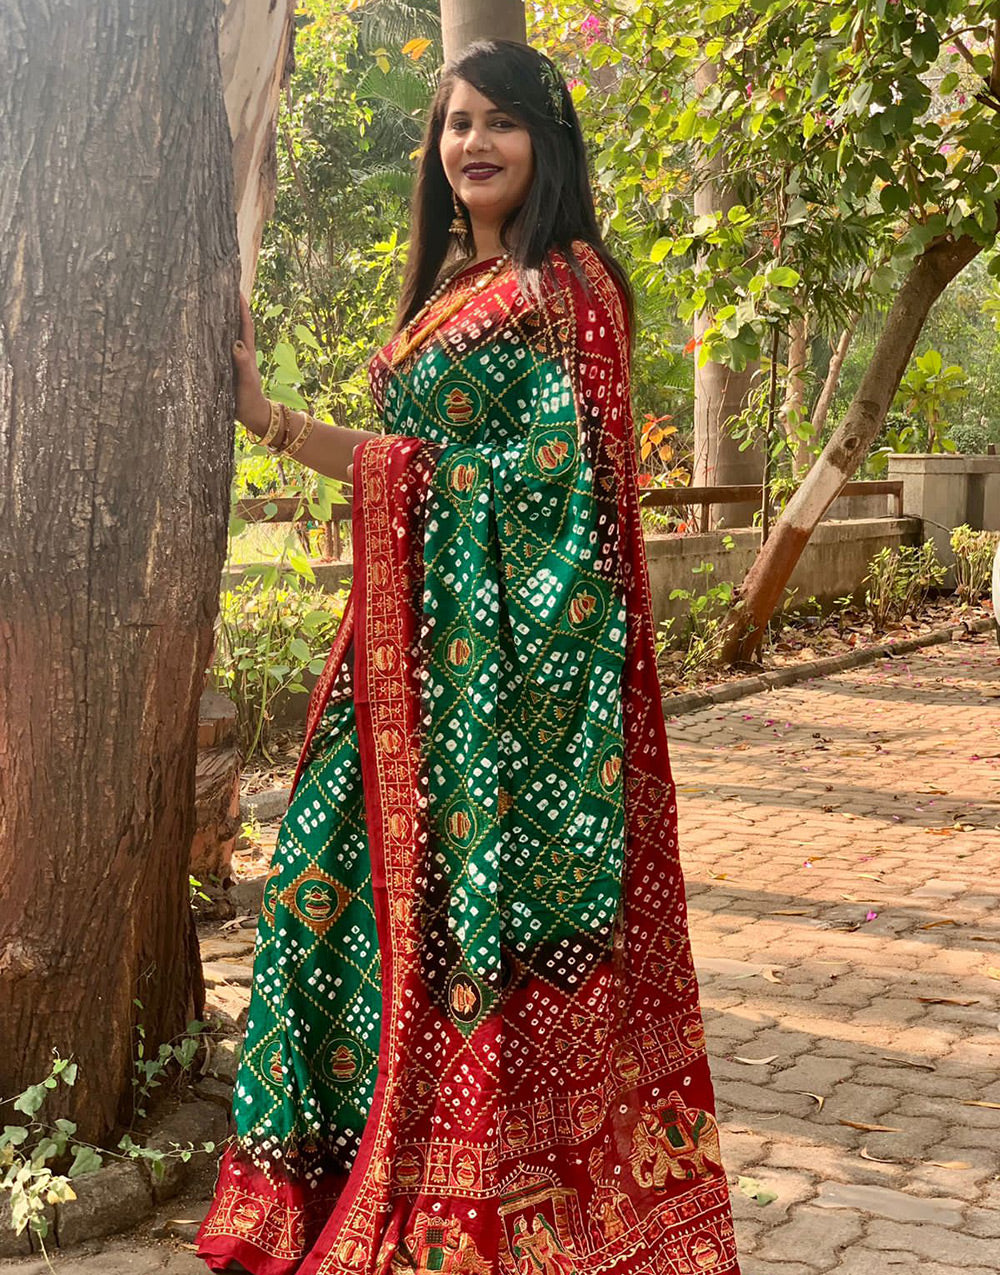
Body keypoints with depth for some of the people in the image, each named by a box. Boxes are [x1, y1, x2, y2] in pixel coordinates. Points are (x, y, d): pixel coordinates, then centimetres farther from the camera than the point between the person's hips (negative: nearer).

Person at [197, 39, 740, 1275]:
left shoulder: (567, 280, -5)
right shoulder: (447, 284, 19)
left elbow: (569, 474, -12)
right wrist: (267, 416, 15)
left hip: (518, 646, -8)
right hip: (420, 641, 8)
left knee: (501, 896, -4)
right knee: (381, 884, 9)